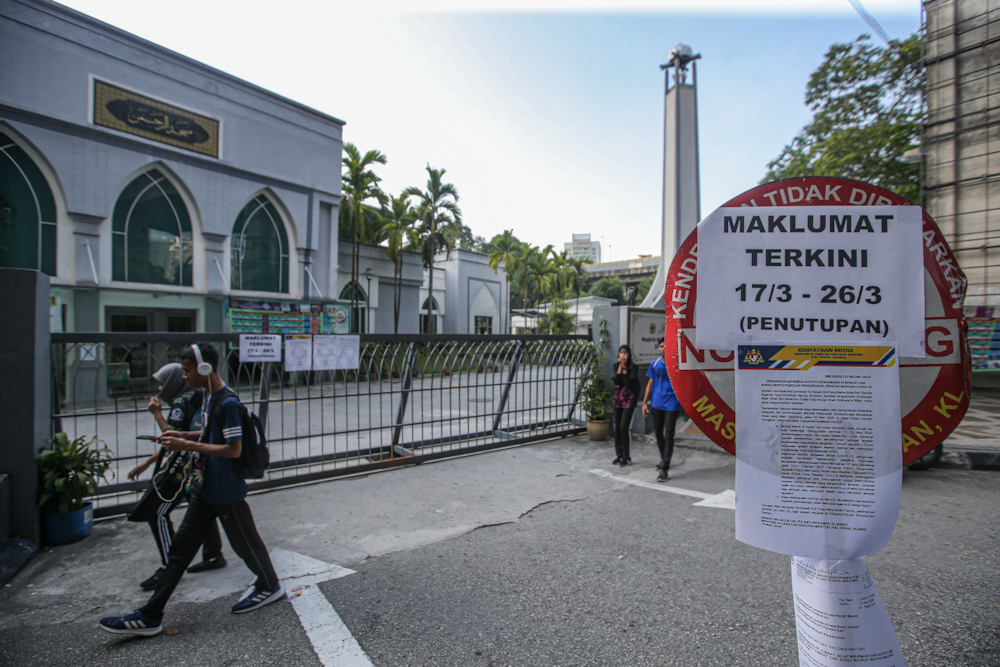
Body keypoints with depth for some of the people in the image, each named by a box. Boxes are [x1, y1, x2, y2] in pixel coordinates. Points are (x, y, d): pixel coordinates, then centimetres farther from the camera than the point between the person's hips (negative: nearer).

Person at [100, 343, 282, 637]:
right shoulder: (209, 398, 7)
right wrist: (185, 435, 6)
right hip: (206, 489, 9)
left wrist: (188, 446, -23)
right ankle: (150, 616, 22)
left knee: (244, 542, 8)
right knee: (181, 546, 12)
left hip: (227, 492, -9)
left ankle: (269, 586, 31)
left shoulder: (228, 403, -23)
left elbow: (234, 449, -25)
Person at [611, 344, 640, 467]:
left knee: (624, 427, -11)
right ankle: (619, 455, 19)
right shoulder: (616, 365, 7)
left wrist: (625, 367, -16)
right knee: (617, 428, 7)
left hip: (629, 399, -5)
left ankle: (627, 457, 1)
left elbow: (629, 382, -18)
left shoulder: (633, 367, -7)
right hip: (618, 398, 5)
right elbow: (617, 381, -8)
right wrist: (620, 365, -10)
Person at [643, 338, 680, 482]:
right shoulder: (655, 364, 6)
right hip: (656, 404, 5)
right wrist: (645, 402, 9)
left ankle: (665, 469, -3)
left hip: (671, 404, -4)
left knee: (668, 436, -5)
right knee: (658, 433, 17)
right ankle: (663, 458, 39)